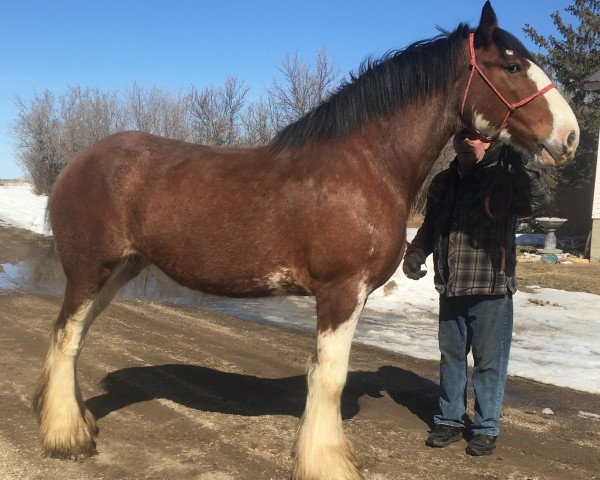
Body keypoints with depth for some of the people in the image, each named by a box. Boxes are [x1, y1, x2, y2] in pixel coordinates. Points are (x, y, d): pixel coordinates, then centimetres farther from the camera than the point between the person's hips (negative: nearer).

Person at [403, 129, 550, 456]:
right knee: (451, 355, 15)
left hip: (491, 288, -5)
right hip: (450, 287, 5)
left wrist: (519, 162, -37)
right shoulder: (443, 183, 9)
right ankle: (450, 420, 30)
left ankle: (486, 428, 21)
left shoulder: (505, 177, -7)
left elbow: (537, 199, -25)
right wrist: (416, 252, -3)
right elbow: (430, 226, 15)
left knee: (490, 361, 6)